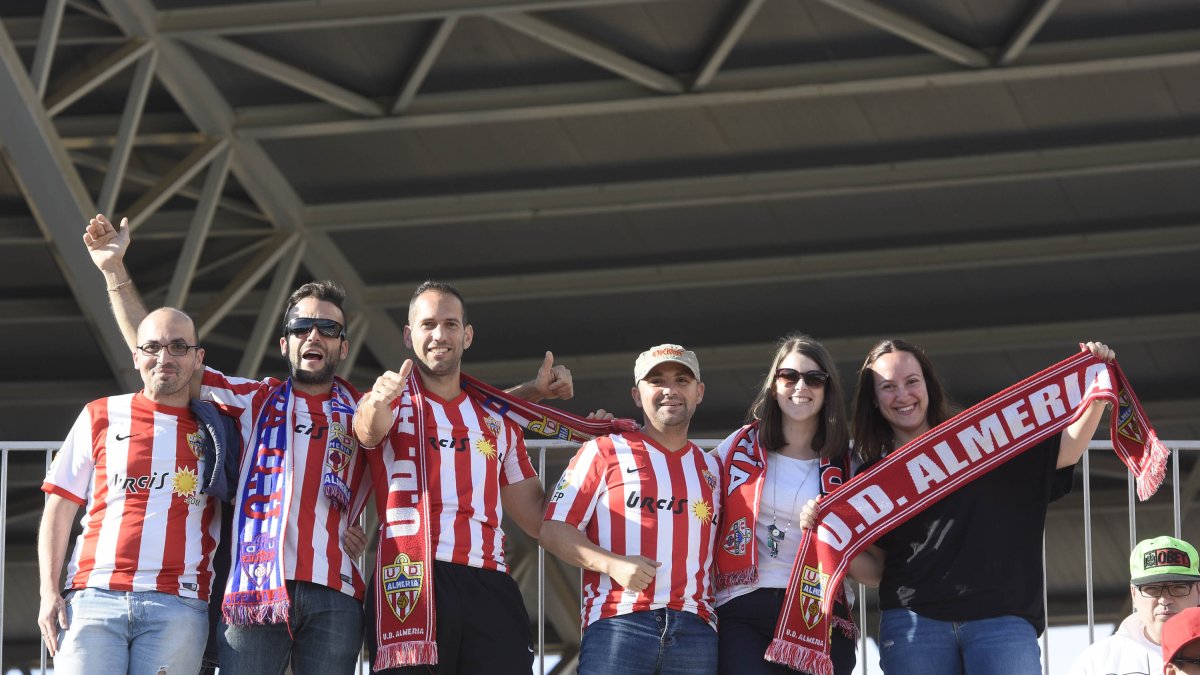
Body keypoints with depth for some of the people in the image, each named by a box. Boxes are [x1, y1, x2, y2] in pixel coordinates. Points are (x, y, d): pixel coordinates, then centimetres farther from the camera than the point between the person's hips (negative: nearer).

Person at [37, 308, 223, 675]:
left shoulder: (212, 431, 14)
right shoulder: (101, 417, 13)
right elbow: (59, 510, 11)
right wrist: (49, 592, 0)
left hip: (178, 605, 0)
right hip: (95, 599, 0)